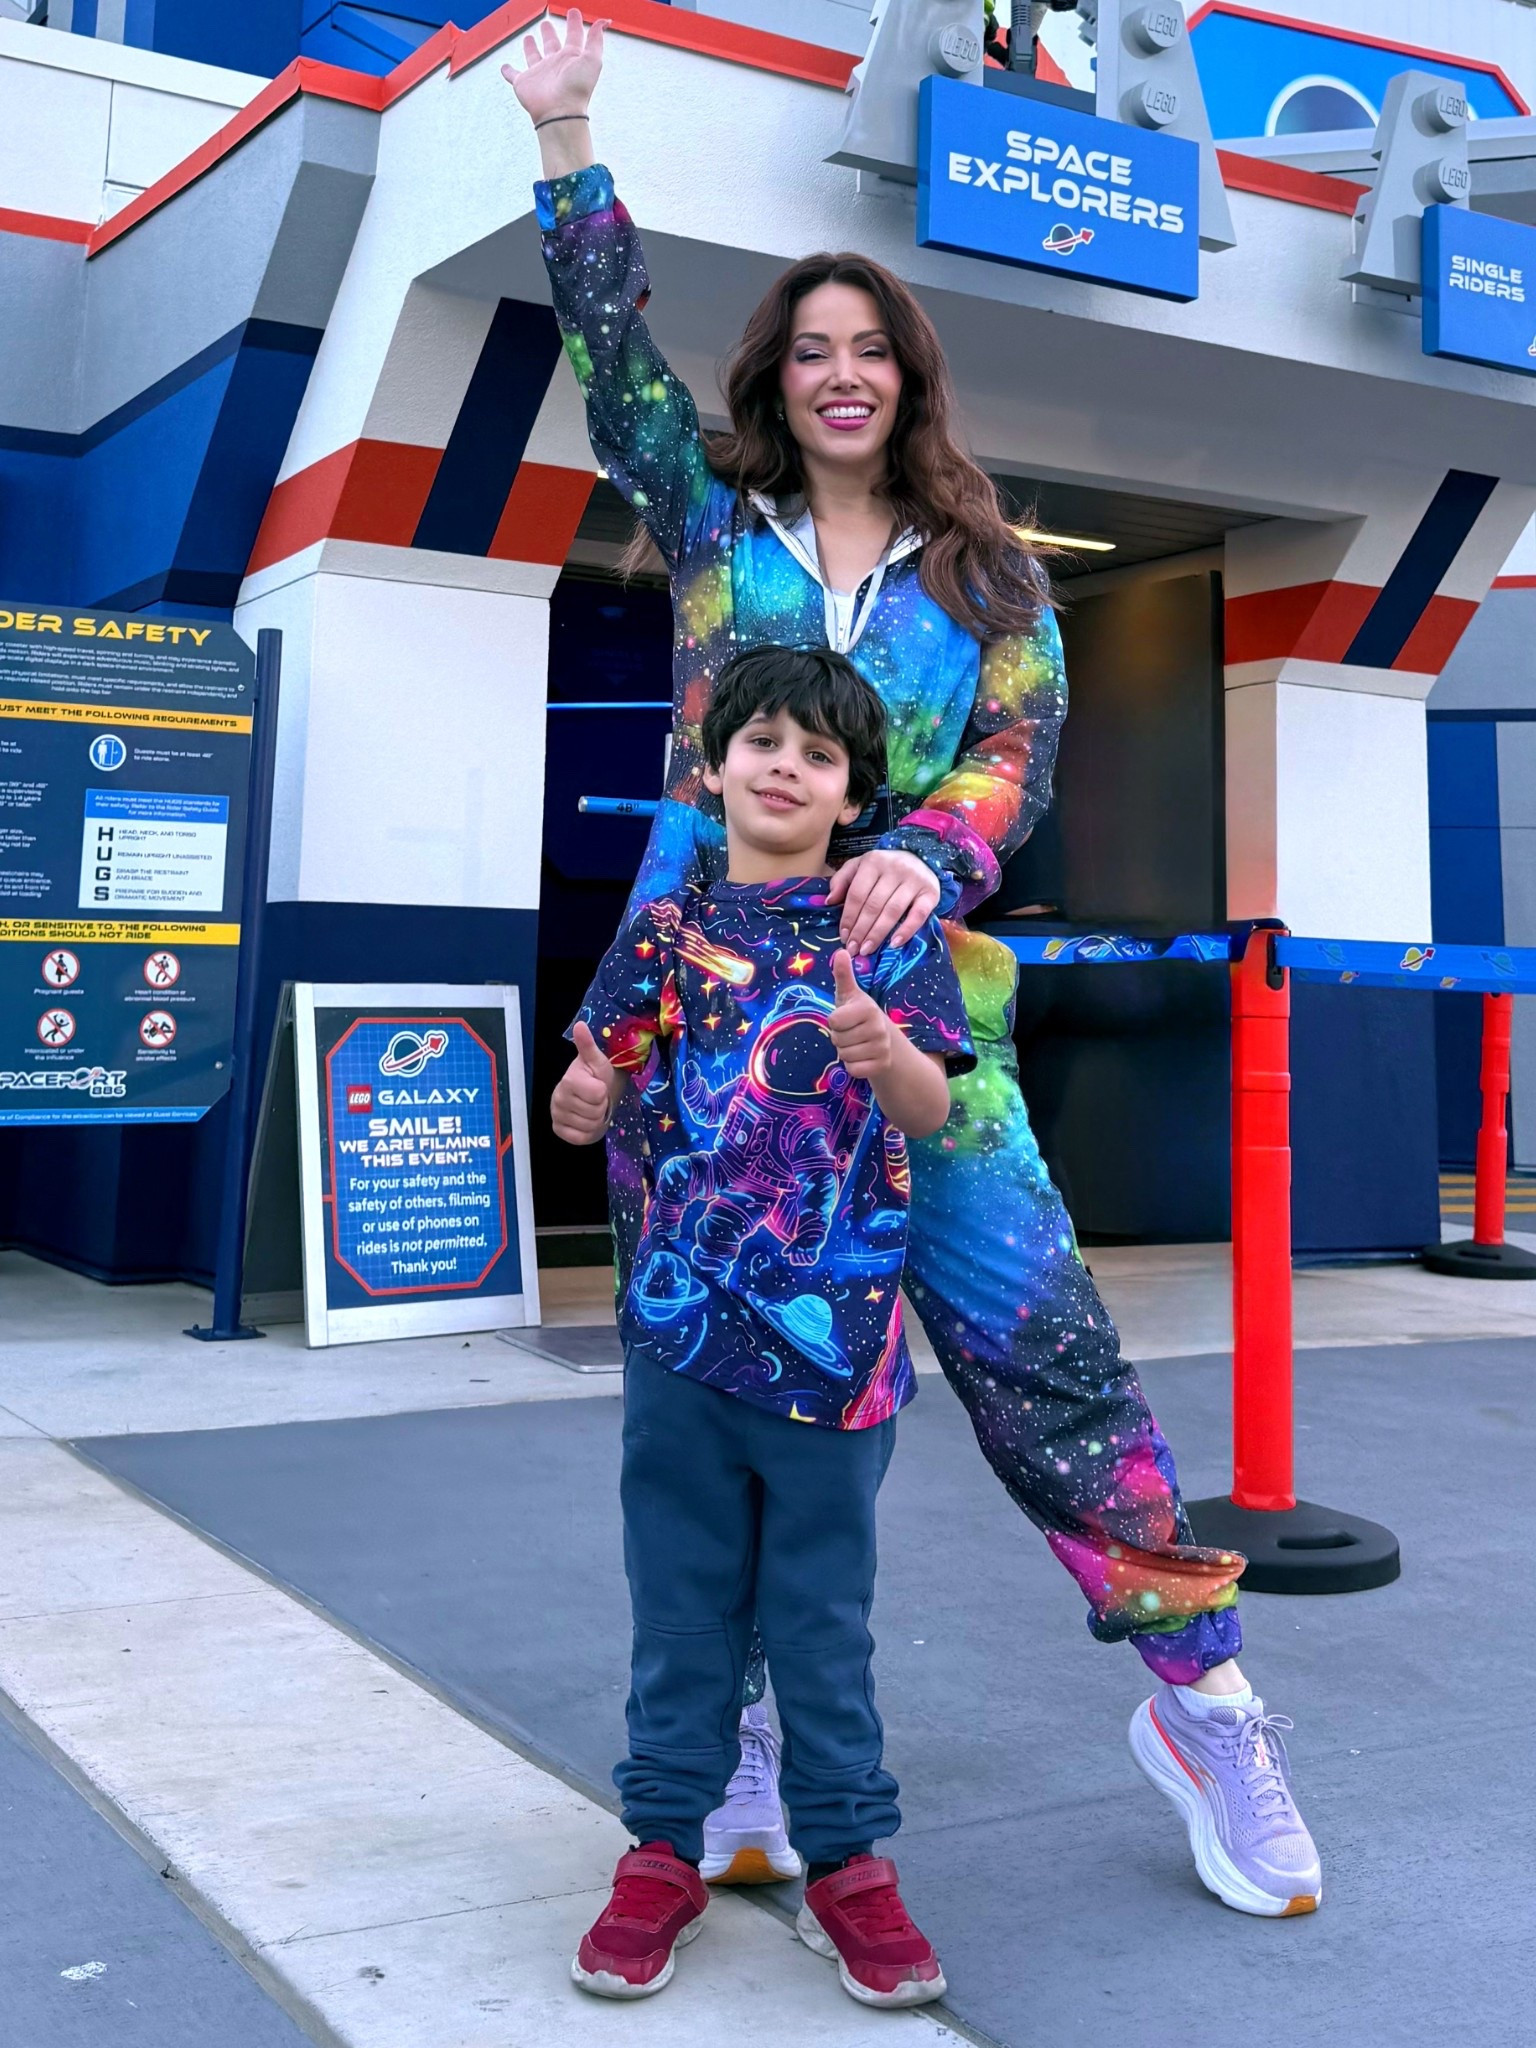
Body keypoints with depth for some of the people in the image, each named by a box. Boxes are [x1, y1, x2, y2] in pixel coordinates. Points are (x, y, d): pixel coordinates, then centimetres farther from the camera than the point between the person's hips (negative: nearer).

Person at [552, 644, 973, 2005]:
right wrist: (582, 1103, -17)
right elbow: (603, 1089, 7)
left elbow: (932, 1110, -7)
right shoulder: (666, 928, 6)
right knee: (683, 1601, 10)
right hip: (683, 1319, 2)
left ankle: (848, 1864, 23)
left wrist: (884, 1051, -29)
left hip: (833, 1329, -1)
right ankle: (665, 1849, 24)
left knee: (823, 1614, 8)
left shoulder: (887, 926, 2)